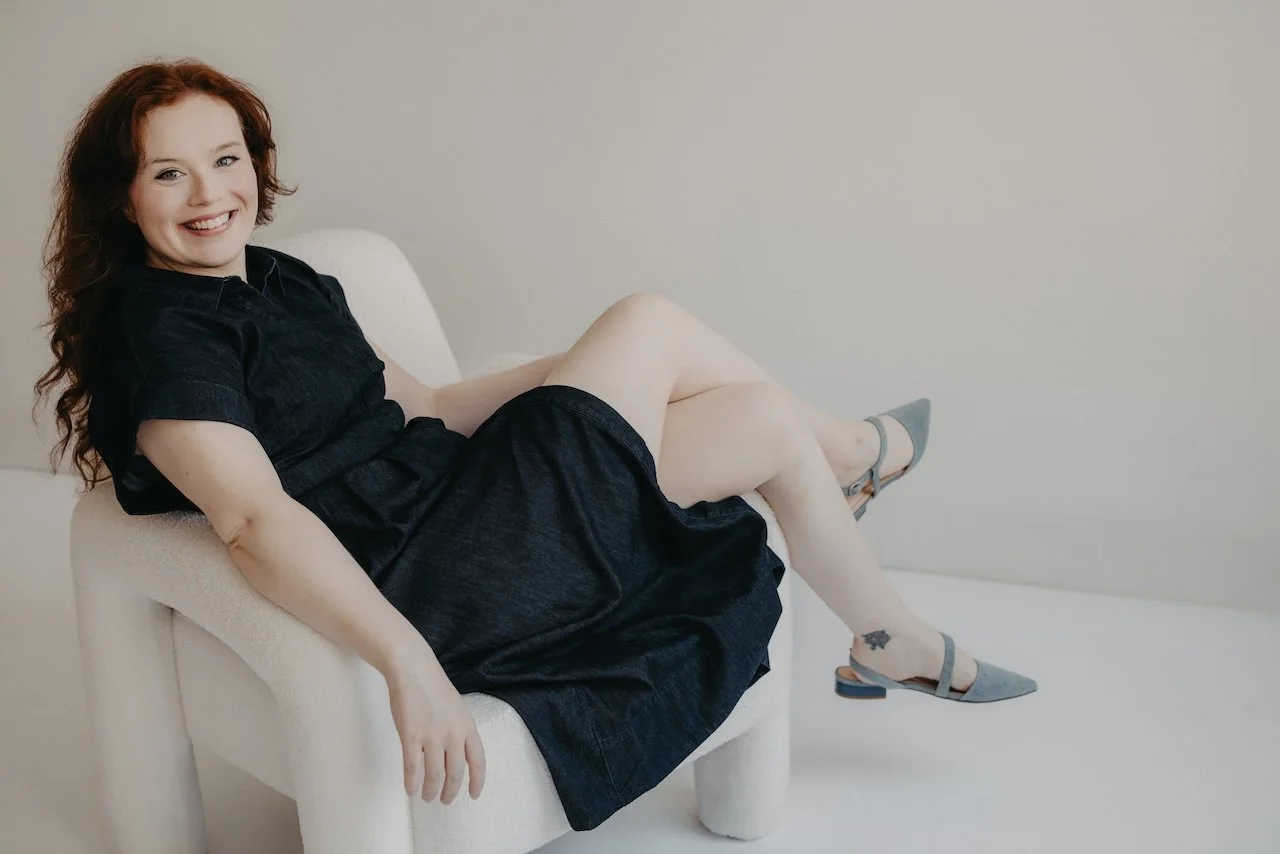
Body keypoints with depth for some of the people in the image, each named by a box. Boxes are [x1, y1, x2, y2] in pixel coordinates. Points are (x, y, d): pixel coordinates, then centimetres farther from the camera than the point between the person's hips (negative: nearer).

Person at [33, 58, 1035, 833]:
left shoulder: (278, 281, 12)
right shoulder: (160, 333, -16)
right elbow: (255, 516, -30)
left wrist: (591, 367, 13)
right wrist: (408, 662, -41)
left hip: (446, 497, 9)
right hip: (418, 582, -9)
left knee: (650, 323, 3)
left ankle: (847, 453, 24)